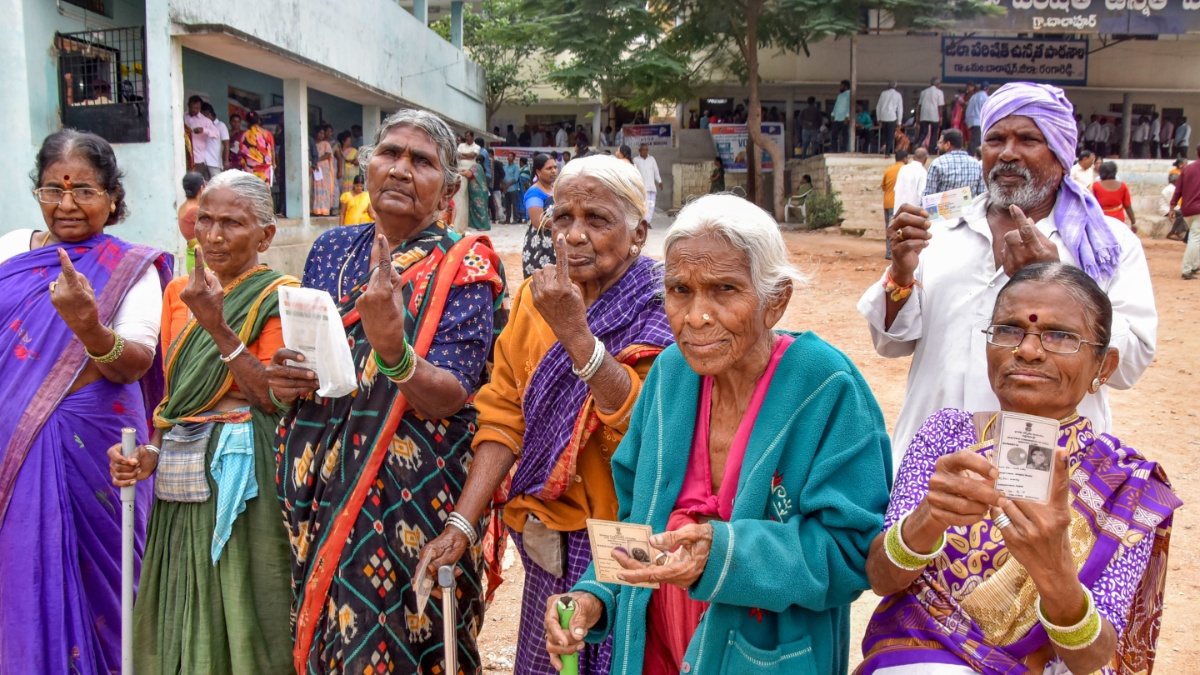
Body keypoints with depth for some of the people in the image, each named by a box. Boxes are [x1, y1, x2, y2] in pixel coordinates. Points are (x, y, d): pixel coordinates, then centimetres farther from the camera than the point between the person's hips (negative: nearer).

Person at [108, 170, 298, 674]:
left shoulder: (278, 297, -5)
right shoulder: (178, 292, 13)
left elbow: (276, 400, -15)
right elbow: (172, 393, 19)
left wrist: (217, 325, -20)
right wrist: (150, 452, 3)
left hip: (242, 479, -6)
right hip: (180, 481, 6)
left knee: (239, 616, 1)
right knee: (181, 626, 13)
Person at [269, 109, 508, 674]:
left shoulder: (463, 267, -7)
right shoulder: (331, 249, 8)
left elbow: (450, 399, -18)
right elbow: (299, 356, 17)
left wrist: (392, 349, -36)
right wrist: (280, 384, -5)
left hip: (407, 497, -5)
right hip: (316, 492, 5)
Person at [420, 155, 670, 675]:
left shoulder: (665, 310, -12)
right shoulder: (536, 298, 2)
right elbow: (504, 418, -1)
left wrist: (574, 328, -29)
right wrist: (461, 523, -10)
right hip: (554, 539, 4)